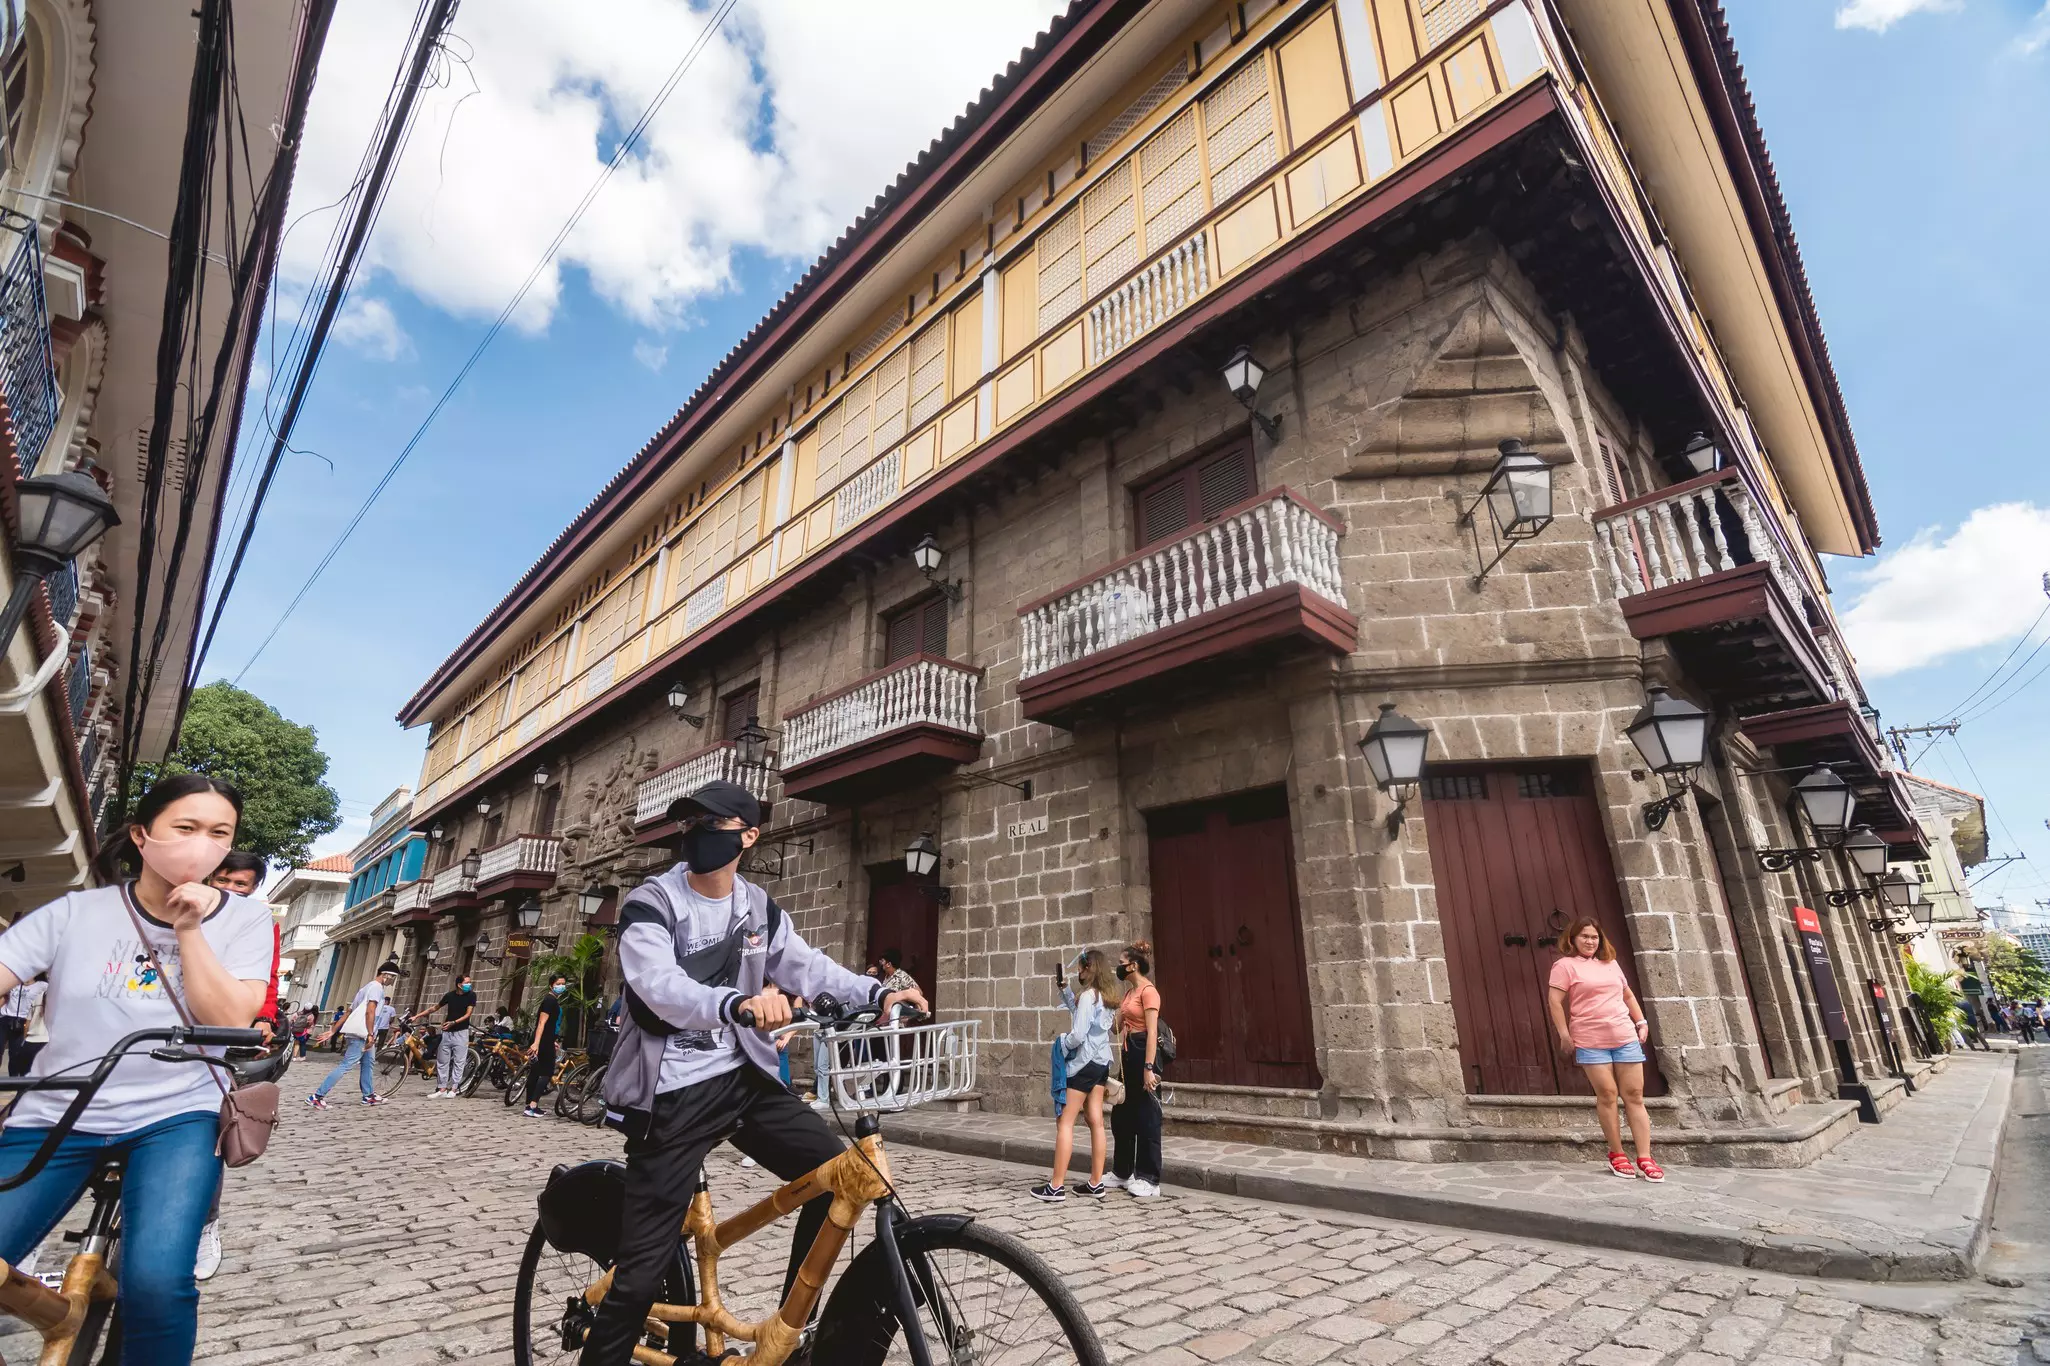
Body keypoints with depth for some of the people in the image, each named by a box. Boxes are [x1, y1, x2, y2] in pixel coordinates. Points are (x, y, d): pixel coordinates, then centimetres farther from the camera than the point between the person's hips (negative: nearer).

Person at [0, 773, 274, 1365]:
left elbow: (232, 1022, -11)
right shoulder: (74, 912, 0)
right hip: (56, 1116, 2)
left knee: (156, 1284, -21)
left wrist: (189, 930, -16)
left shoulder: (245, 918, -2)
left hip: (175, 1117, -2)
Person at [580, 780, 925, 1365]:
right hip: (672, 1092, -4)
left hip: (742, 1075, 5)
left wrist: (877, 993, -12)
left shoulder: (759, 907, 5)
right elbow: (661, 986, -29)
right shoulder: (649, 905, -13)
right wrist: (738, 1003, -50)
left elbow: (807, 967, 6)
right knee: (644, 1267, -3)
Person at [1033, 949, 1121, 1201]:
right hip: (1101, 1062, 9)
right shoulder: (1106, 995, 9)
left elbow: (1078, 1035, -23)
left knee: (1064, 1122, -2)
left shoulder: (1088, 995, -18)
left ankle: (1056, 1186, 0)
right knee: (1096, 1122, 9)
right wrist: (1064, 989, 18)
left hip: (1083, 1063, -9)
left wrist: (1062, 1041, -3)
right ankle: (1096, 1184, 13)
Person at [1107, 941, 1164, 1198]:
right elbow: (1117, 1026, 18)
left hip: (1143, 1054, -10)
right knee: (1121, 1116, 15)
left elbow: (1152, 1032, -19)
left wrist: (1149, 1068, -23)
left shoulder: (1148, 991, -13)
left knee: (1146, 1116, -1)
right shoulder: (1130, 991, 15)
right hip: (1127, 1054, 10)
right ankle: (1122, 1172, 27)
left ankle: (1149, 1179, 8)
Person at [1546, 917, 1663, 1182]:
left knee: (1635, 1095, 3)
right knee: (1607, 1094, -3)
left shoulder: (1611, 964, 15)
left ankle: (1645, 1158, 7)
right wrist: (1564, 1036, -12)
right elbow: (1555, 1001, -9)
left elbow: (1628, 995, 25)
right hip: (1590, 1042, -5)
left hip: (1626, 1038, 5)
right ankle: (1617, 1154, 10)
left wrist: (1642, 1022, 13)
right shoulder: (1565, 965, -4)